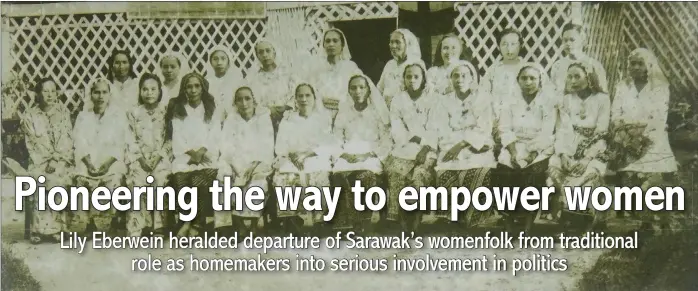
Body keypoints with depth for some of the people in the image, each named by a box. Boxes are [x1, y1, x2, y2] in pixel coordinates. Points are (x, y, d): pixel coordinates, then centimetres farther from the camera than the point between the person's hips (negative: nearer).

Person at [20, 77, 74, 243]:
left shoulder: (64, 113, 11)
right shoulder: (29, 116, 8)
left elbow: (67, 141, 3)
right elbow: (32, 144, 1)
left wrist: (58, 161, -11)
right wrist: (46, 161, -12)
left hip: (62, 161, 1)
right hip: (40, 161, -1)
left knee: (58, 177, -29)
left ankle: (55, 226, -25)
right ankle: (40, 228, -28)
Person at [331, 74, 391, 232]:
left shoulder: (378, 111, 9)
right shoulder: (344, 110, 17)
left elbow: (386, 141, 2)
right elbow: (336, 139, 12)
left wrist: (367, 155, -12)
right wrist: (344, 154, -9)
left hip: (371, 156, -2)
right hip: (348, 156, 2)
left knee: (366, 175, -37)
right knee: (340, 174, -34)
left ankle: (361, 225, -31)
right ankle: (346, 223, -30)